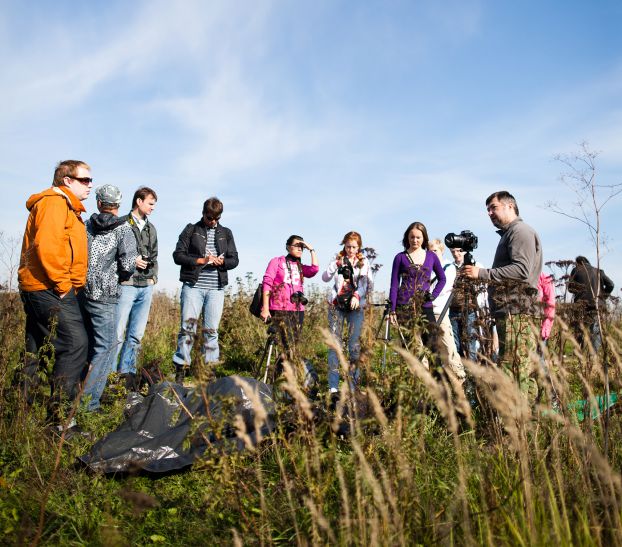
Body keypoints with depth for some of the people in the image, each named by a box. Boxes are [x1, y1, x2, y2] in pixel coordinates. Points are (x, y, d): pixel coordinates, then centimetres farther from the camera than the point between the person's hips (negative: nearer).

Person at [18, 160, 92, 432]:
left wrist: (65, 284, 17)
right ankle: (59, 418, -11)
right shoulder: (55, 202, -9)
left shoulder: (65, 206, 23)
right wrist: (62, 284, -17)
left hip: (40, 289, 11)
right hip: (50, 288, -11)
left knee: (36, 350, 14)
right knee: (75, 344, -13)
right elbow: (47, 246, -22)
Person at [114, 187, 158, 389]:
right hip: (126, 284, -6)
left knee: (136, 334, 9)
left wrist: (154, 276, 10)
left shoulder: (151, 228, 18)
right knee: (118, 332, -7)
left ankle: (127, 373, 17)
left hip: (146, 287, 7)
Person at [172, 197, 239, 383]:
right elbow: (178, 255, 1)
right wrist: (201, 260, -12)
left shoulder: (226, 233, 15)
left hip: (216, 289, 2)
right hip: (193, 286, -2)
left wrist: (221, 261, -9)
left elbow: (234, 260, 13)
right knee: (187, 327, -5)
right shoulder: (191, 230, 7)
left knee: (211, 330, 3)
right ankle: (180, 370, 2)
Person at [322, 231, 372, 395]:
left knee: (354, 344, -7)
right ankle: (333, 387, -5)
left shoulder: (364, 262, 10)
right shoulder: (338, 260, 10)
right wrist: (336, 265, -19)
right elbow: (325, 278, -3)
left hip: (356, 306, 0)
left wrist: (357, 296, -20)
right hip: (336, 304, 0)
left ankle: (353, 386, -2)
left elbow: (364, 283, -1)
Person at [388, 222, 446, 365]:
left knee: (432, 345, -4)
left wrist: (433, 295, 4)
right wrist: (392, 310, -5)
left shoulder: (431, 256, 11)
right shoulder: (400, 257, 4)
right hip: (405, 307, -2)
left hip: (425, 306, 2)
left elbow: (442, 278, 21)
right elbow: (394, 284, 2)